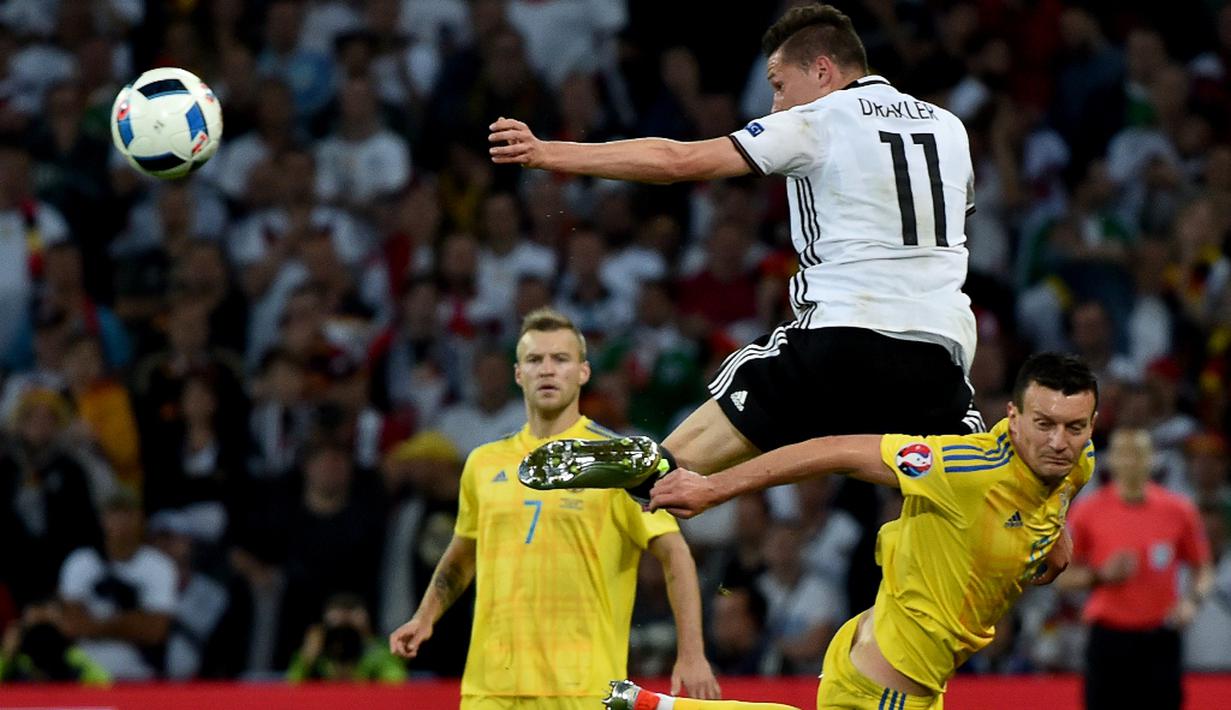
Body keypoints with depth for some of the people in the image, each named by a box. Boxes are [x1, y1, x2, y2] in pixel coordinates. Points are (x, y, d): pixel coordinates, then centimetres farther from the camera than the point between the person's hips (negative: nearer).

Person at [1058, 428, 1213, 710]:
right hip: (1108, 638, 0)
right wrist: (1100, 575, -12)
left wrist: (1193, 600, -10)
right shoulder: (1087, 511, 0)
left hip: (1159, 641, 0)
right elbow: (1064, 576, 7)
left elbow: (1203, 570, 10)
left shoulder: (1178, 510, 1)